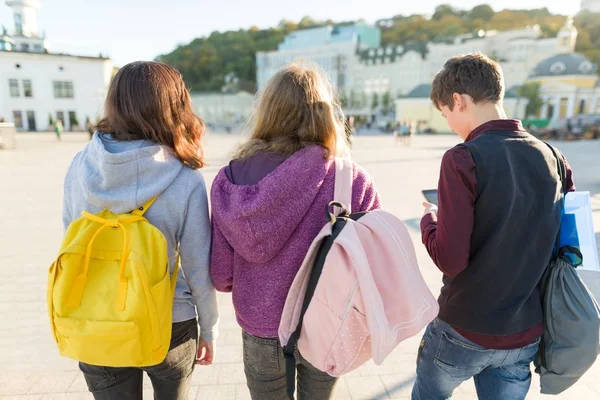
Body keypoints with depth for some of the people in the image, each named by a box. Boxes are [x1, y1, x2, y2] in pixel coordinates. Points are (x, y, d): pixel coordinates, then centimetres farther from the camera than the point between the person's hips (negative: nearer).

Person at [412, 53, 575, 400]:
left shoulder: (463, 158, -21)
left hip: (465, 330, -4)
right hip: (526, 334, 5)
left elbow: (450, 259, -24)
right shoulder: (550, 157, -2)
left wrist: (429, 219, -5)